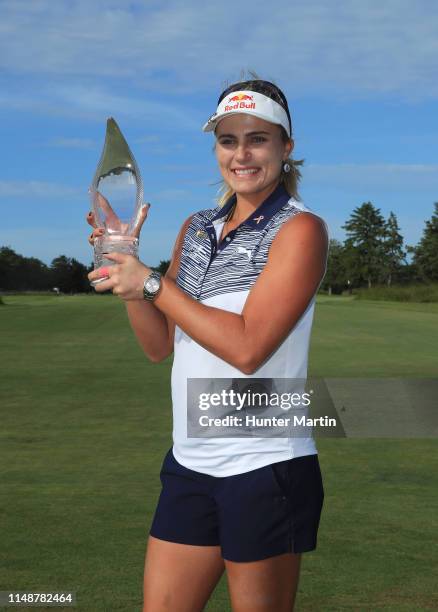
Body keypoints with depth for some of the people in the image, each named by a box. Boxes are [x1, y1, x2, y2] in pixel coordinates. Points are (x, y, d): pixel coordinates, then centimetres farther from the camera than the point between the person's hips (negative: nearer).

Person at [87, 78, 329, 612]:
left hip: (265, 469, -6)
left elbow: (247, 347, -19)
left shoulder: (300, 229, -9)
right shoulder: (196, 229, 11)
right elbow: (159, 345, 12)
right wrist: (125, 258, -1)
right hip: (189, 464, 6)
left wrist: (151, 284, -14)